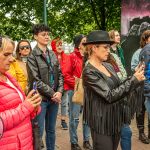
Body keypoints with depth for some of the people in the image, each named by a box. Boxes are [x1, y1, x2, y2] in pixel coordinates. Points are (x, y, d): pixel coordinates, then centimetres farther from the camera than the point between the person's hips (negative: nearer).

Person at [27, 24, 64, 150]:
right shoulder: (32, 56, -7)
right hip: (40, 98, -5)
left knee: (51, 130, 15)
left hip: (54, 97, 5)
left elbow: (60, 74, 9)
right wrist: (52, 93, -12)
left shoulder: (52, 54, 10)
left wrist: (59, 92, -6)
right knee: (39, 132, 1)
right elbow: (36, 80, -13)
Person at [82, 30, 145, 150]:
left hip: (116, 119, 8)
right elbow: (110, 95, -23)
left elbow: (119, 87, 10)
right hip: (102, 123, -7)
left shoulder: (108, 66, 6)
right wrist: (134, 80, -19)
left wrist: (136, 79, -6)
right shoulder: (89, 71, -19)